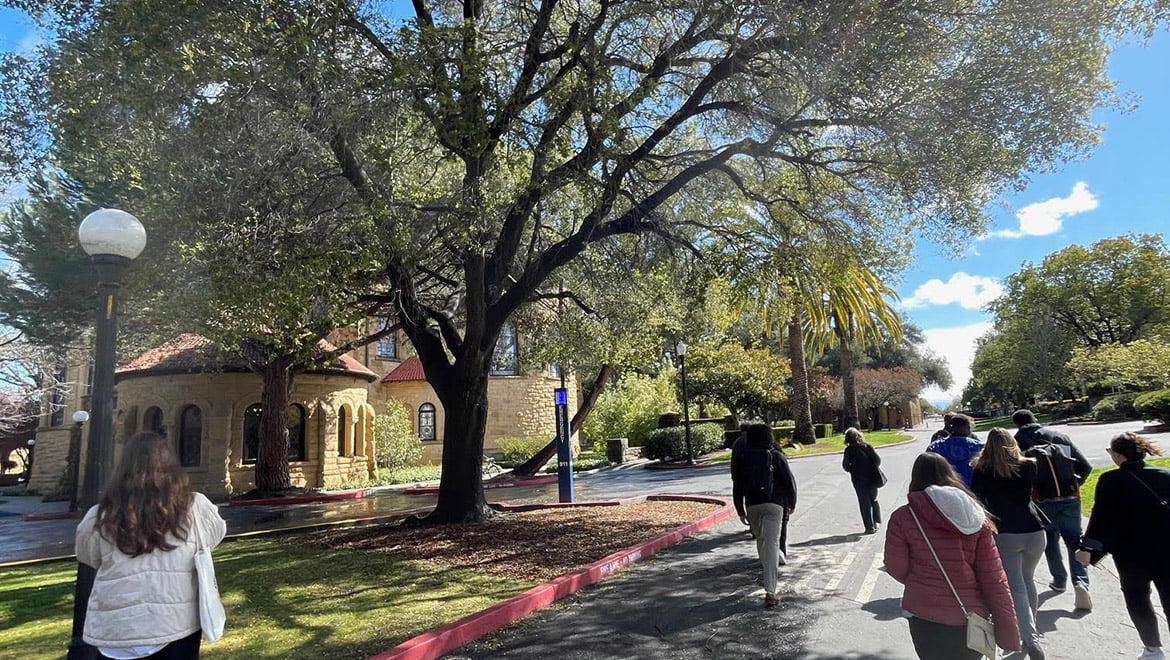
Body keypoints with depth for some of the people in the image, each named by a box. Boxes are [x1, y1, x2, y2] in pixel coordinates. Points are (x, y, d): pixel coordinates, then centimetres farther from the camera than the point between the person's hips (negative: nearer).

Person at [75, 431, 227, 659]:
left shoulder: (101, 517, -10)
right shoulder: (195, 507, -11)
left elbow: (88, 558, 9)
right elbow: (216, 533, 9)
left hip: (116, 630, 0)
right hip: (177, 626, 0)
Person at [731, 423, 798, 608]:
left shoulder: (741, 457, 4)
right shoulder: (776, 456, -1)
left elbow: (737, 486, 4)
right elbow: (789, 481, 0)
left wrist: (740, 512, 10)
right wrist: (791, 503, 14)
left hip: (752, 505, 2)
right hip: (774, 504, -2)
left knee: (761, 539, 23)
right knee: (771, 543, -5)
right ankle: (770, 591, -11)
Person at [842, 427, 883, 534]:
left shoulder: (849, 450, -9)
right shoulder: (868, 446, -3)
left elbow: (846, 466, -10)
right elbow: (878, 459, -5)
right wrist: (872, 468, 12)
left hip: (858, 479, -2)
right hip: (872, 478, 2)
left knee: (864, 502, 4)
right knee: (874, 500, 21)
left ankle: (870, 526, 3)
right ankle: (876, 521, 15)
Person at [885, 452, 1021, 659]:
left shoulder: (903, 518, -10)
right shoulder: (975, 516, -1)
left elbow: (896, 569, -3)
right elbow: (994, 579, -2)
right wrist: (1009, 634, 3)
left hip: (926, 618, -3)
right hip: (972, 618, 3)